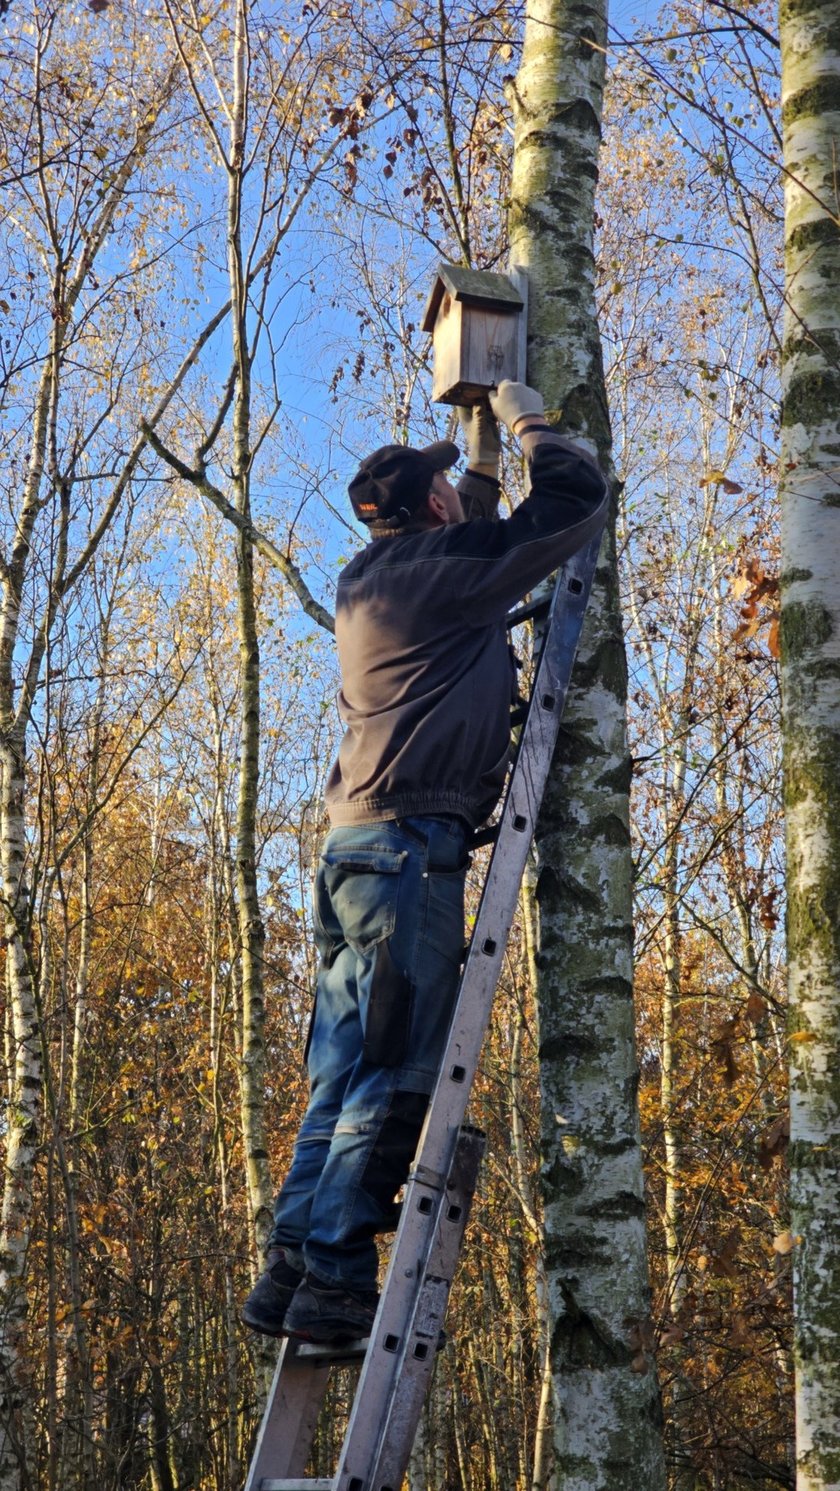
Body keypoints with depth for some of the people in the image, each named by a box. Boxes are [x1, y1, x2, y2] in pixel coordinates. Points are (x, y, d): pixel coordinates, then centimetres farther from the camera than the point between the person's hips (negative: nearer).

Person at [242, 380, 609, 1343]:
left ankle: (291, 1274, 6)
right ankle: (334, 1279, -13)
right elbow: (578, 501, 2)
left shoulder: (369, 582, 22)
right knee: (400, 1075, -10)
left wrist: (485, 462, 43)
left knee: (347, 1078, 7)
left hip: (355, 851, 9)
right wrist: (526, 421, 17)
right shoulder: (441, 569, -3)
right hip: (410, 841, -9)